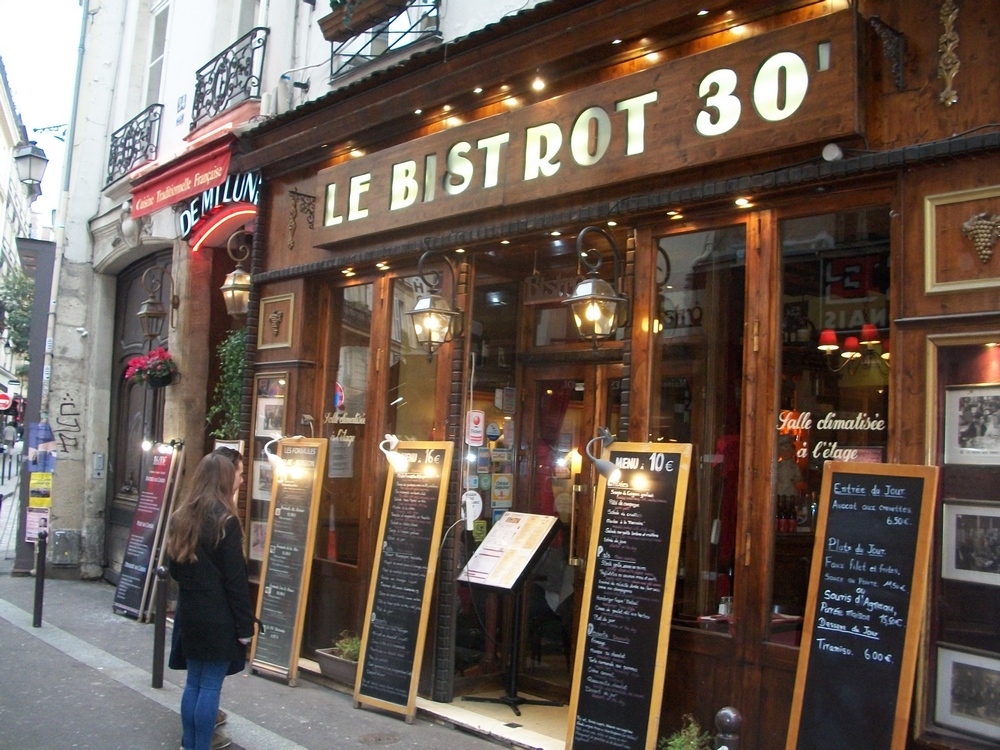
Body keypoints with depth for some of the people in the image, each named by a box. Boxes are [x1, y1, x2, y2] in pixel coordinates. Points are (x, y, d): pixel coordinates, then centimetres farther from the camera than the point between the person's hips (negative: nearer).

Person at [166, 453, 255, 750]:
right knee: (210, 687, 1)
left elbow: (174, 568, 15)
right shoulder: (225, 521, -15)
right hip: (219, 619, -7)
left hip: (190, 614, 7)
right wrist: (245, 625, -11)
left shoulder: (181, 518, 6)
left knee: (193, 683, 15)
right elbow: (236, 579, -15)